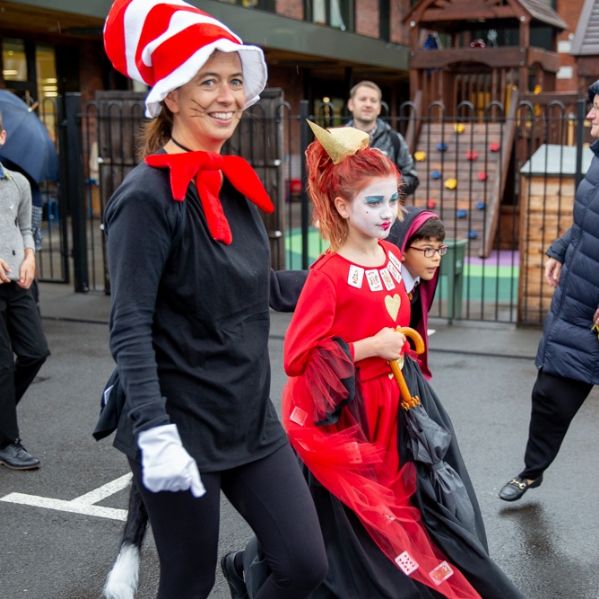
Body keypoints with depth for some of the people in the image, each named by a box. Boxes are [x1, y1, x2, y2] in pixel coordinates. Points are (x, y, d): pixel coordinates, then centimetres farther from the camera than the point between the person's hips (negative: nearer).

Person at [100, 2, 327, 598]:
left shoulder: (237, 186, 8)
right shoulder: (148, 195, -15)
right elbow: (130, 327, -19)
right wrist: (154, 431, -27)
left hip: (252, 420, 7)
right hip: (181, 429, -6)